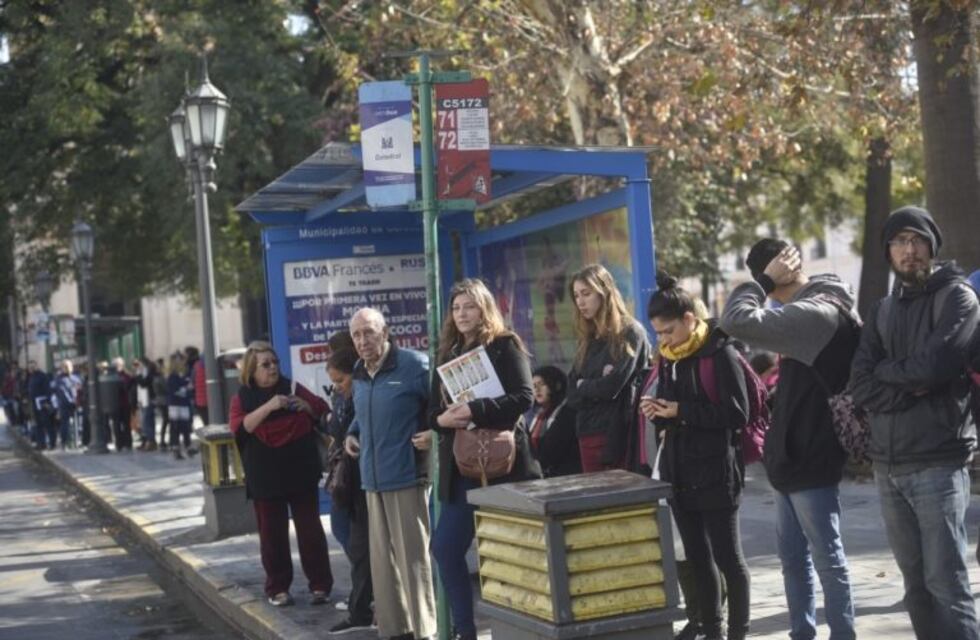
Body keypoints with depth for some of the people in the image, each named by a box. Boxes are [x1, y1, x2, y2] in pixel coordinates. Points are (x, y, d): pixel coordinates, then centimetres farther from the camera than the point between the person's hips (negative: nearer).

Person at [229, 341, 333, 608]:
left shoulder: (292, 388, 7)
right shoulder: (243, 397, 2)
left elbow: (323, 411, 11)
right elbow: (239, 426, -15)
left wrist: (306, 406, -10)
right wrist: (268, 407, -26)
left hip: (301, 474, 1)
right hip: (266, 479, -1)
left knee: (310, 530, 2)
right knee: (272, 535, 3)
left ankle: (320, 585, 9)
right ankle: (278, 588, 12)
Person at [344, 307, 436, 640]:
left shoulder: (415, 365, -10)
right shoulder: (359, 375, 13)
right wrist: (352, 434, 13)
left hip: (406, 475, -7)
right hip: (373, 478, 7)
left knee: (413, 556, -3)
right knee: (382, 559, 10)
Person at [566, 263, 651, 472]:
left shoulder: (631, 333, -5)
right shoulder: (588, 339, 15)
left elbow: (612, 386, -14)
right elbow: (573, 395, 9)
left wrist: (584, 386, 4)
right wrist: (597, 384, -9)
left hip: (618, 435, -7)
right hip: (587, 434, 7)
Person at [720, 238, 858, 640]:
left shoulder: (820, 312, -20)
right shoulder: (806, 311, 12)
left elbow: (738, 322, -29)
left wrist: (763, 280, -14)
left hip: (812, 458, -10)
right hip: (792, 456, 10)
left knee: (826, 557, 0)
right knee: (792, 555, 16)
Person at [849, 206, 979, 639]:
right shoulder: (882, 310, 15)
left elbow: (931, 367, -17)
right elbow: (860, 387, 4)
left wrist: (886, 370, 0)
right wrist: (910, 390, -12)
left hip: (937, 464, -6)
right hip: (887, 465, 6)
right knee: (916, 583, 11)